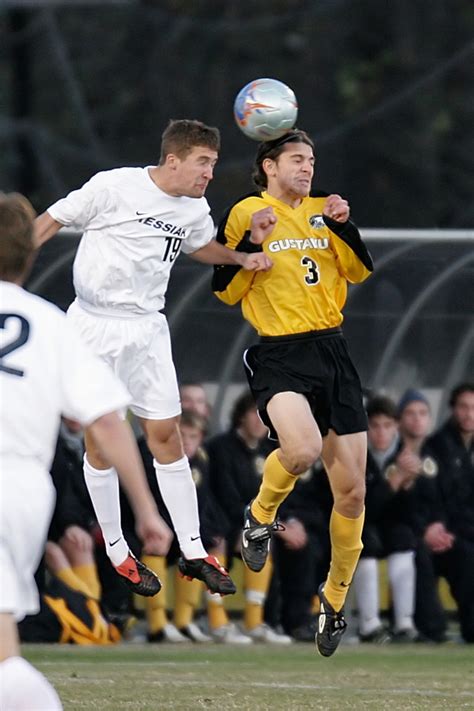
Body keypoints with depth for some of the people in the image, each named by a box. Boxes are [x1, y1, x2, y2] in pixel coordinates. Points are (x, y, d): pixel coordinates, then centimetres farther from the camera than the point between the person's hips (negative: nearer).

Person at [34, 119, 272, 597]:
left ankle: (192, 553, 6)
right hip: (94, 325, -5)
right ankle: (115, 550, 14)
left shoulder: (195, 211, 5)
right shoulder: (114, 187, -13)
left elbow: (202, 246, 28)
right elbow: (51, 221, -6)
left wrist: (242, 258, 12)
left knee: (166, 434, 2)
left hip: (146, 330, 5)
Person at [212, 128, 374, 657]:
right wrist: (251, 244, -16)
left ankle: (335, 596, 24)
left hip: (332, 353, 5)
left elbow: (360, 272, 10)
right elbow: (225, 290, -1)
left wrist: (345, 226, -5)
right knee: (302, 448, -35)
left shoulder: (323, 210, 13)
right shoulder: (246, 213, 0)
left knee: (352, 491, 3)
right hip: (279, 356, -5)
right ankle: (260, 515, -2)